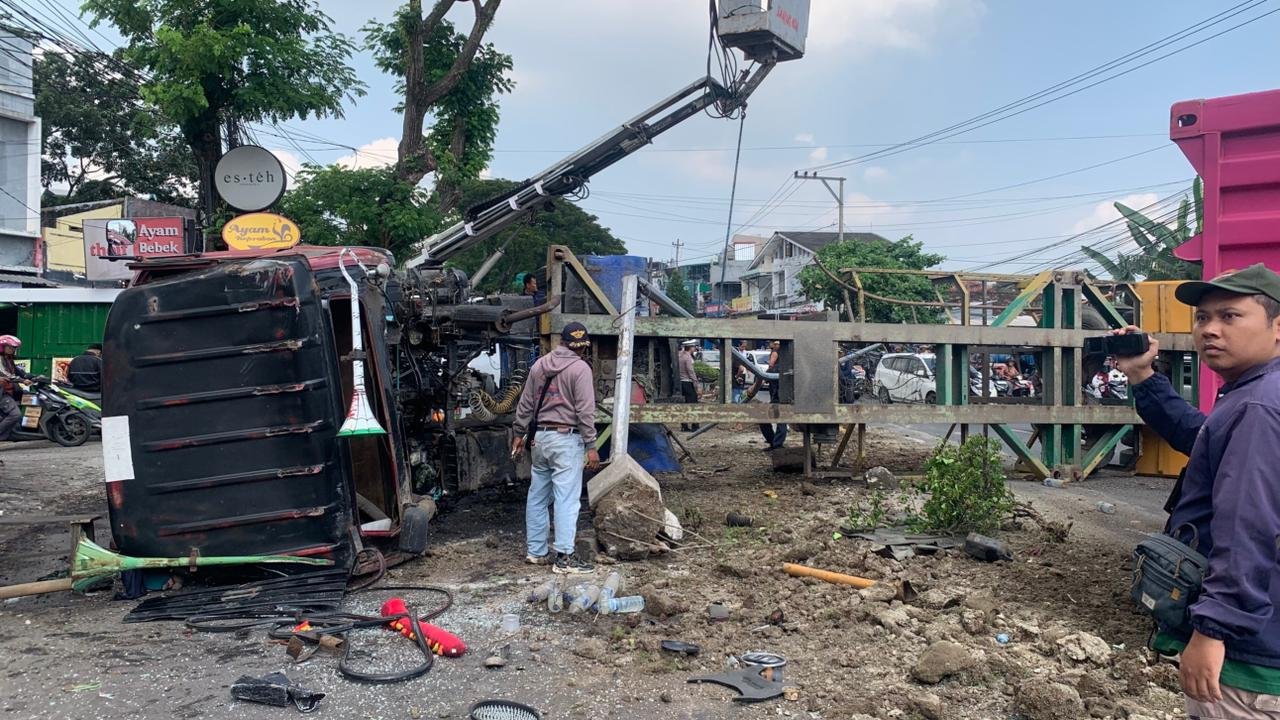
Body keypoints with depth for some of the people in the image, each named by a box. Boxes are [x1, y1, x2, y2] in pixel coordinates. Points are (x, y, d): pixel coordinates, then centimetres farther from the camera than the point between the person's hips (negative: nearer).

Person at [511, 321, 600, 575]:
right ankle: (564, 557, -6)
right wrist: (591, 446, -10)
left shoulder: (539, 365, 11)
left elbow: (525, 404, 14)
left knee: (537, 496, 13)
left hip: (541, 437, 7)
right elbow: (585, 411, -13)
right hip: (566, 439, -7)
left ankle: (536, 551, 21)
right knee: (567, 499, -6)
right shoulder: (580, 368, -8)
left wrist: (519, 434, 22)